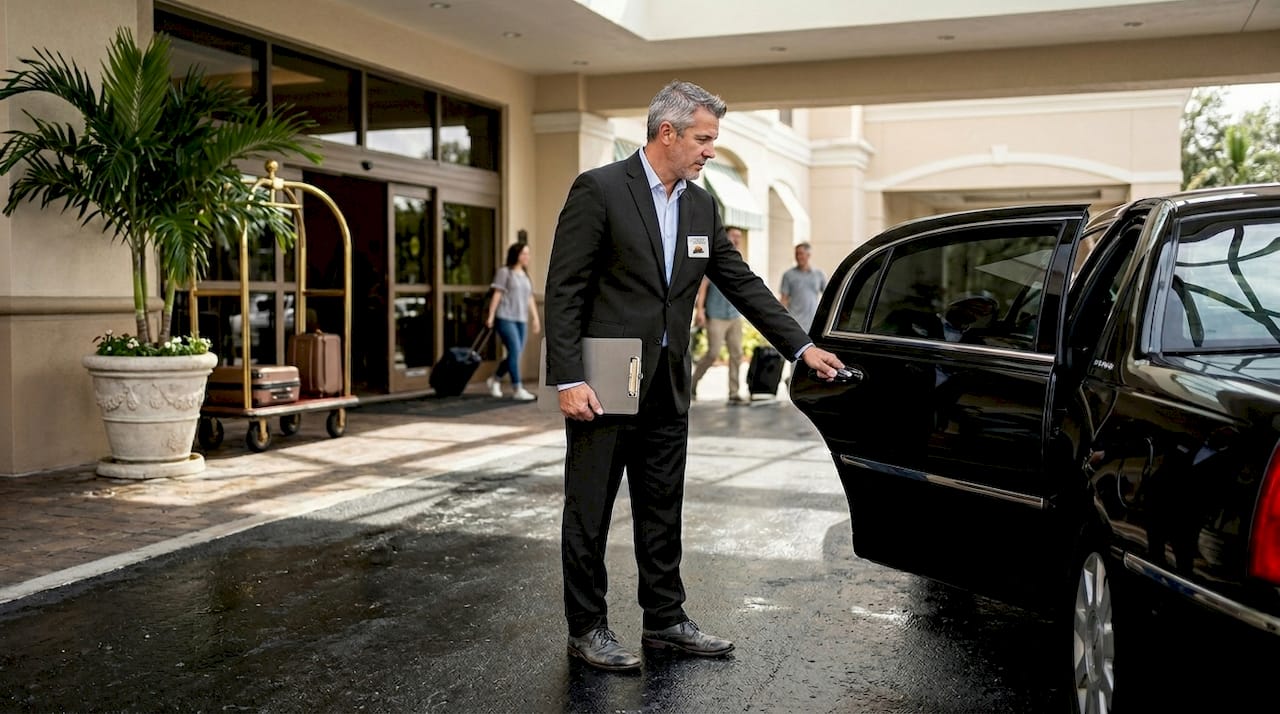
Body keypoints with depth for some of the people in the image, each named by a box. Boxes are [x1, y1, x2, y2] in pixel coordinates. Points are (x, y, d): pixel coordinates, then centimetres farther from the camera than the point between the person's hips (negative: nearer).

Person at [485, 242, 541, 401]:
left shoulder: (525, 275, 18)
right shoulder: (505, 272, -2)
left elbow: (530, 299, 19)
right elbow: (497, 295, -5)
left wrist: (535, 318, 13)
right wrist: (490, 316, -9)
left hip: (521, 320, 7)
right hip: (505, 318, -7)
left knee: (514, 354, 6)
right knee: (515, 351, -13)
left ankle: (494, 380, 27)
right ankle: (517, 389, -9)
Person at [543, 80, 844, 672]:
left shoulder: (702, 207, 10)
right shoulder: (599, 190, -10)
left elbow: (742, 284, 14)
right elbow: (563, 290, -12)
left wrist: (802, 346, 9)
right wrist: (568, 379, -18)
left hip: (666, 391, 7)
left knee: (662, 513, 14)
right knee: (589, 513, 5)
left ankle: (664, 621, 26)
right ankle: (586, 629, 17)